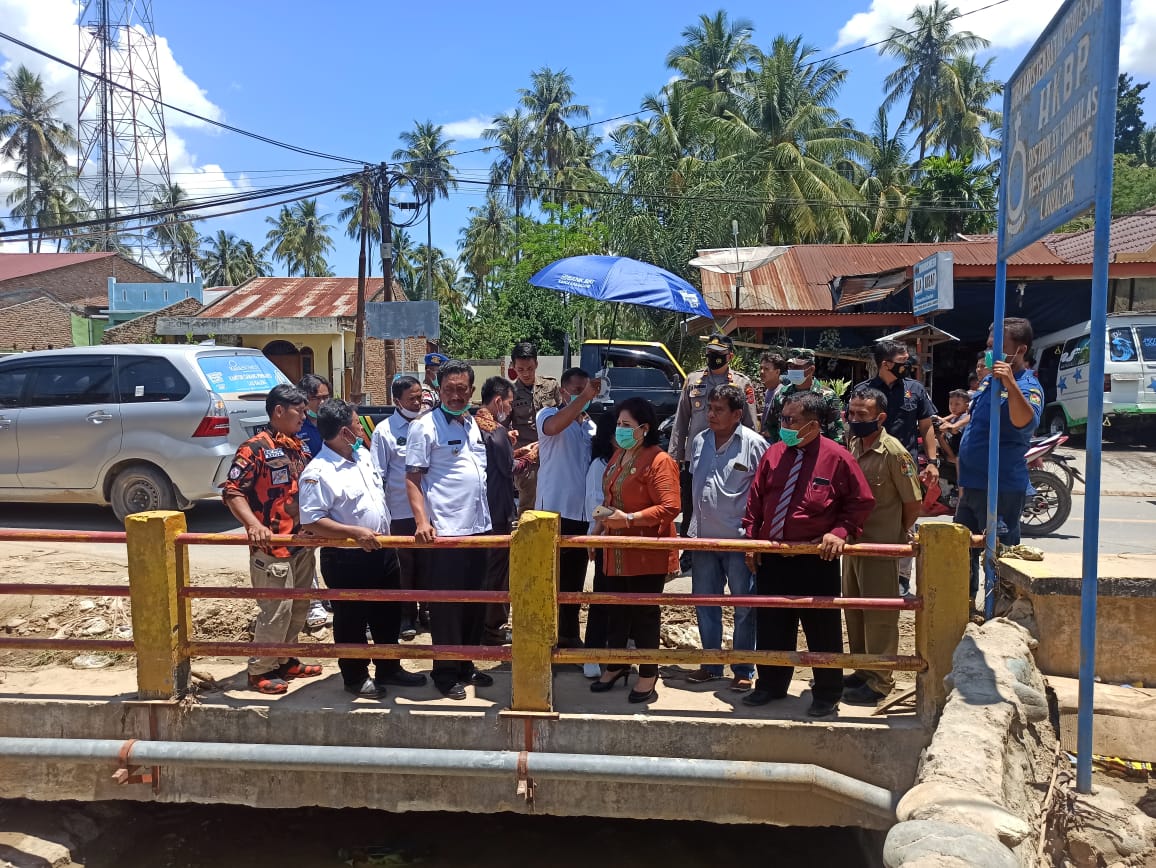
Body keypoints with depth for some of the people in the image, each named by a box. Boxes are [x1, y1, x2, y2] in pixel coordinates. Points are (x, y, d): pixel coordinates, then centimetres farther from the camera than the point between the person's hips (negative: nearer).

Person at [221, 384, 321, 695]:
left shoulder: (299, 448, 11)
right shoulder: (255, 448, -13)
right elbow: (232, 491, -18)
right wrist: (253, 524, -32)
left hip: (303, 543, 8)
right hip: (272, 547, -8)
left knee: (299, 607, 16)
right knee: (276, 611, -3)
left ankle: (286, 661, 31)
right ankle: (260, 670, 13)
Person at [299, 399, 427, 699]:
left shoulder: (363, 455, 5)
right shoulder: (317, 472, -20)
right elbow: (311, 522, -23)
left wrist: (385, 533, 21)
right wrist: (356, 532, -28)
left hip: (382, 551, 8)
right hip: (347, 559, -8)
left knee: (388, 614, 18)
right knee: (352, 620, 9)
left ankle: (389, 668, 35)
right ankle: (355, 677, 26)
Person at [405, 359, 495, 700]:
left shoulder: (473, 425, 13)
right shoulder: (426, 426, -8)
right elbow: (413, 478, -12)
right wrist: (421, 521, -21)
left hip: (478, 528, 7)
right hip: (445, 531, -7)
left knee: (474, 602, 14)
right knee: (446, 605, 2)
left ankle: (466, 666, 27)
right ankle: (445, 673, 14)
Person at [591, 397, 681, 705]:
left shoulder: (659, 461, -16)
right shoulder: (618, 456, 11)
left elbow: (670, 507, -22)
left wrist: (629, 519, -24)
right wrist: (600, 526, 14)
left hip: (646, 552, -7)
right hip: (617, 550, 8)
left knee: (644, 613, 4)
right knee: (618, 611, 16)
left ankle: (648, 674, 18)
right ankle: (616, 666, 31)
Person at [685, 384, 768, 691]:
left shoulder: (754, 444, -10)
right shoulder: (700, 442, 7)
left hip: (740, 539, -6)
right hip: (704, 538, 6)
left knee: (744, 608, 6)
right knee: (705, 604, 14)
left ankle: (744, 670, 18)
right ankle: (711, 664, 28)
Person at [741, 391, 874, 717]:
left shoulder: (837, 457, -9)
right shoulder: (774, 453, 5)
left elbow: (861, 502, -4)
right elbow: (755, 499, 10)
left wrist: (839, 532, -16)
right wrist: (751, 538, 5)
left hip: (817, 559, -5)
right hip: (772, 558, 5)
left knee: (822, 628, 6)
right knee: (771, 625, 15)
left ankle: (827, 694, 22)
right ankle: (771, 684, 31)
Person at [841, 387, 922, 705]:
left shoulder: (894, 453, -17)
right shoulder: (851, 446, 5)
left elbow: (914, 503, -10)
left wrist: (894, 534, 2)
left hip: (880, 548, -8)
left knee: (879, 617, 2)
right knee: (853, 612, 17)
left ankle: (880, 682, 14)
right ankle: (862, 672, 31)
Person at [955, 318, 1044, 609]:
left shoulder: (1028, 386, -16)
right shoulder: (989, 379, 11)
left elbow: (1024, 421, -38)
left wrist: (1011, 385, -52)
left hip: (1002, 487, -9)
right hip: (972, 484, 10)